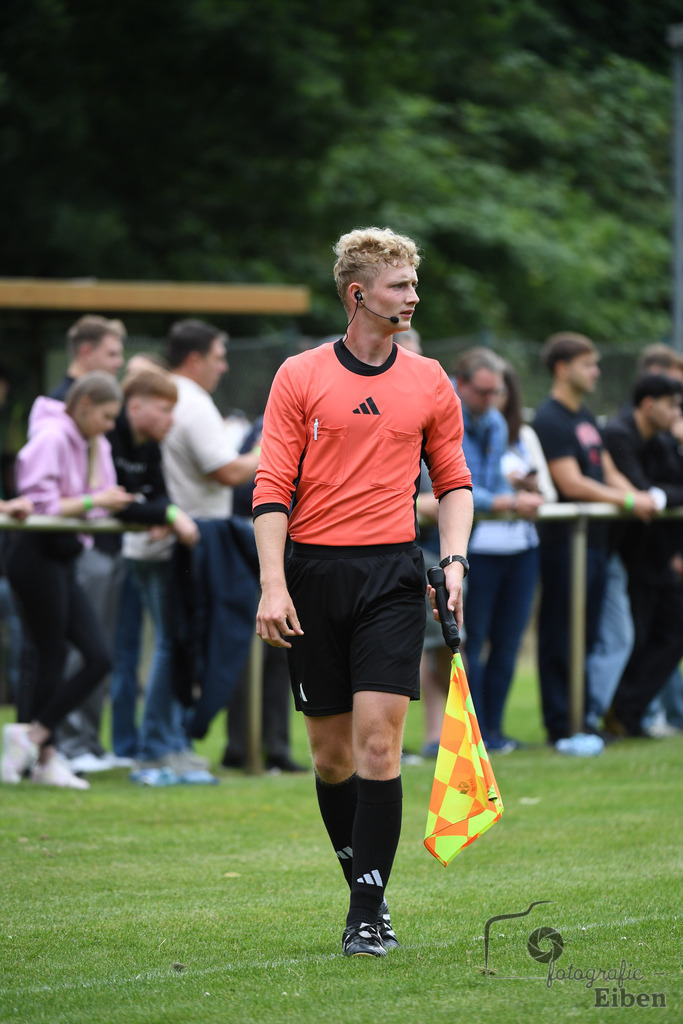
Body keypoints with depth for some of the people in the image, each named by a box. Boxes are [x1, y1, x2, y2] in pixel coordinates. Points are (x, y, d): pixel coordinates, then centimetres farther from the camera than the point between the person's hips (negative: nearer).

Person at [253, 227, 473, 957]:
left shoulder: (429, 383, 9)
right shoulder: (300, 376, 3)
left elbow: (454, 481, 16)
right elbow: (272, 487, 0)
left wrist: (454, 559, 0)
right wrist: (272, 583, -9)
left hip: (392, 573, 0)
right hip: (313, 574, 0)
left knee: (378, 741, -11)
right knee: (329, 751, 5)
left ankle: (369, 911, -8)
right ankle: (361, 885, 22)